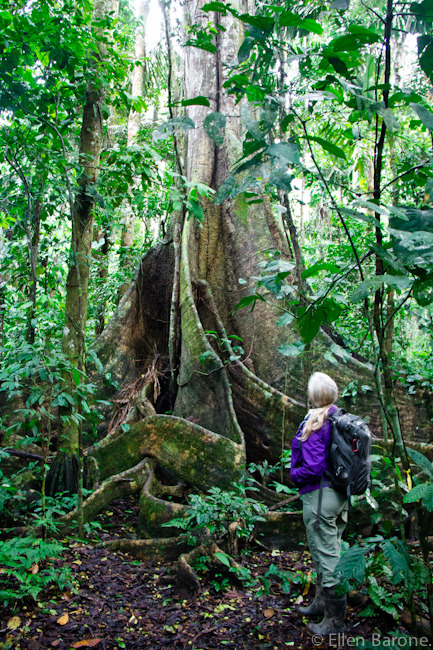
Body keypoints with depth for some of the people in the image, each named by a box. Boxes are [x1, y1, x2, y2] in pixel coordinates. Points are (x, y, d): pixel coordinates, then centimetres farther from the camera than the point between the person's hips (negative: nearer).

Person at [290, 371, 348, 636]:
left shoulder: (314, 424, -21)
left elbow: (312, 467, -23)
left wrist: (295, 474, -5)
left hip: (320, 495, -9)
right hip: (342, 494, 9)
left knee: (326, 555, 3)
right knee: (331, 551, 21)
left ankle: (335, 620, 16)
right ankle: (322, 603, 39)